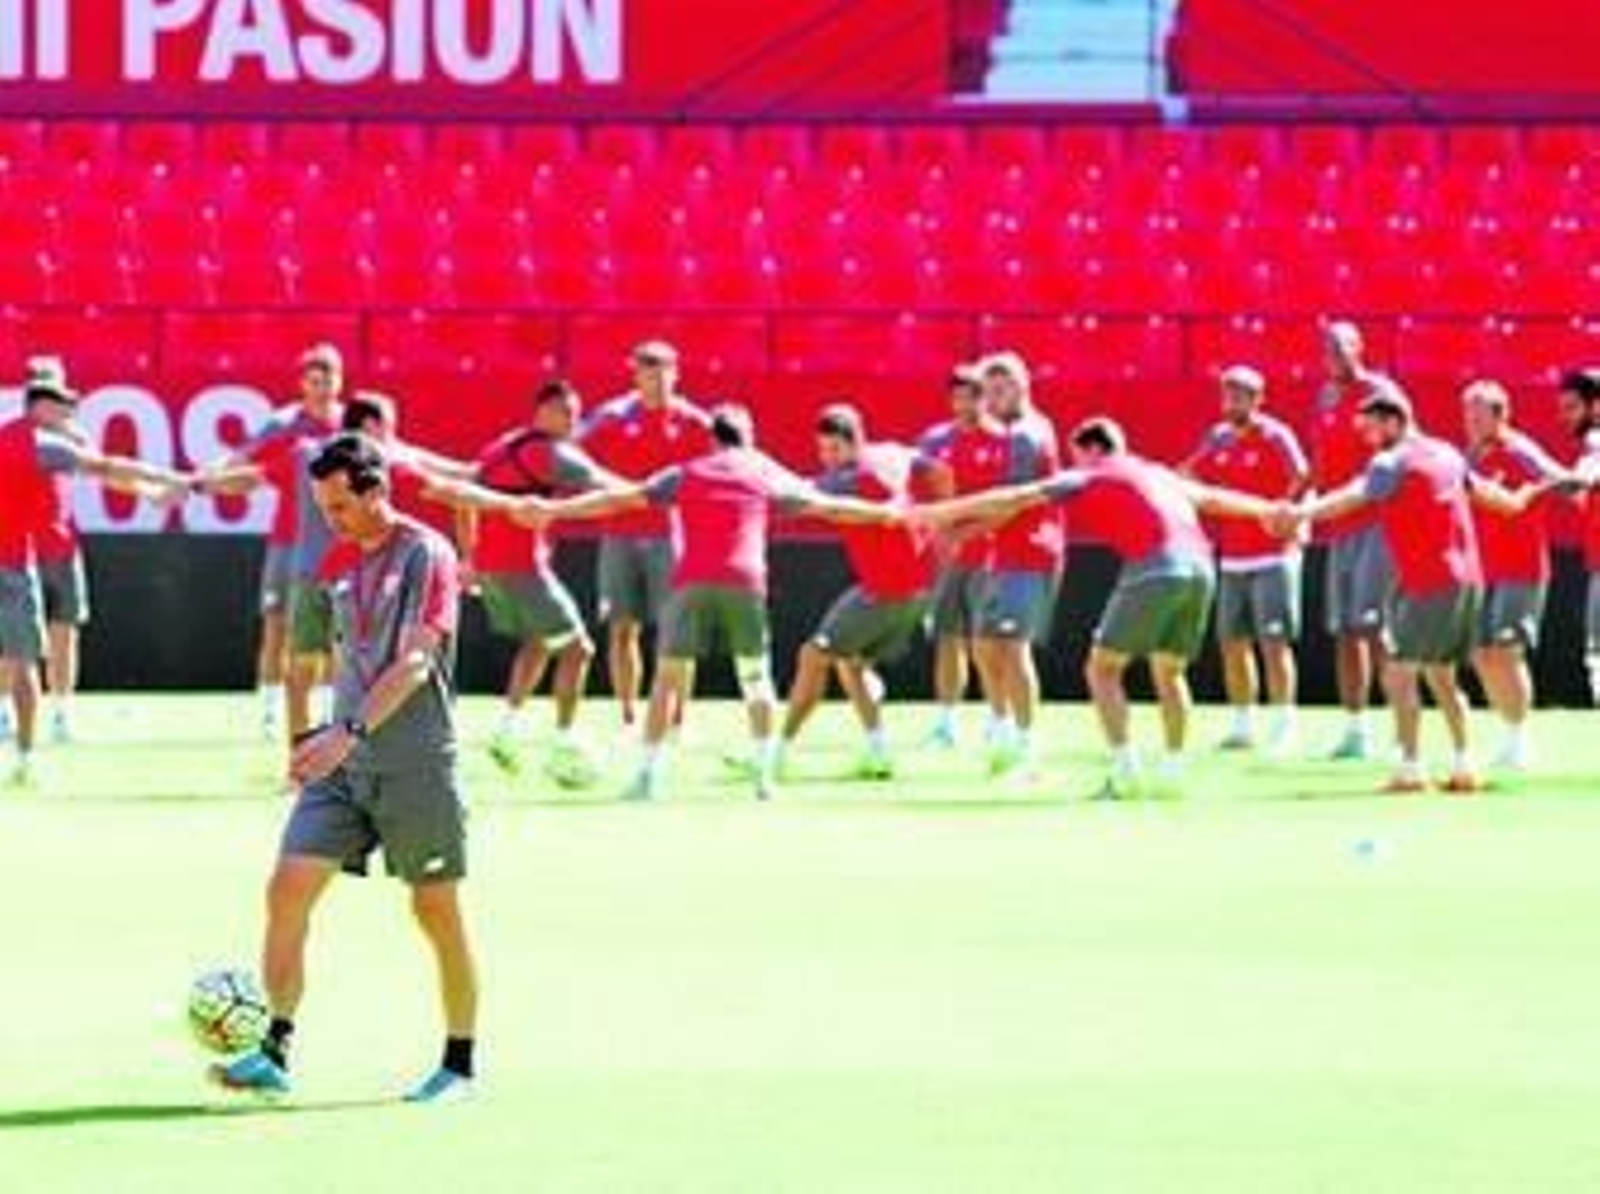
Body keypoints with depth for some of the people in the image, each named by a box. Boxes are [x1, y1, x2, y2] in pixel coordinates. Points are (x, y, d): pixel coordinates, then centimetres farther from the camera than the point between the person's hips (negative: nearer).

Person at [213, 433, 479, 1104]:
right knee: (288, 887, -9)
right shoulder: (339, 564, 12)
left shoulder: (426, 554, -10)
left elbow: (414, 662, -19)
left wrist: (351, 732, -27)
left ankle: (460, 1063, 17)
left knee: (436, 911, 3)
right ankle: (275, 1051, -10)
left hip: (417, 765, -6)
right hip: (344, 765, 6)